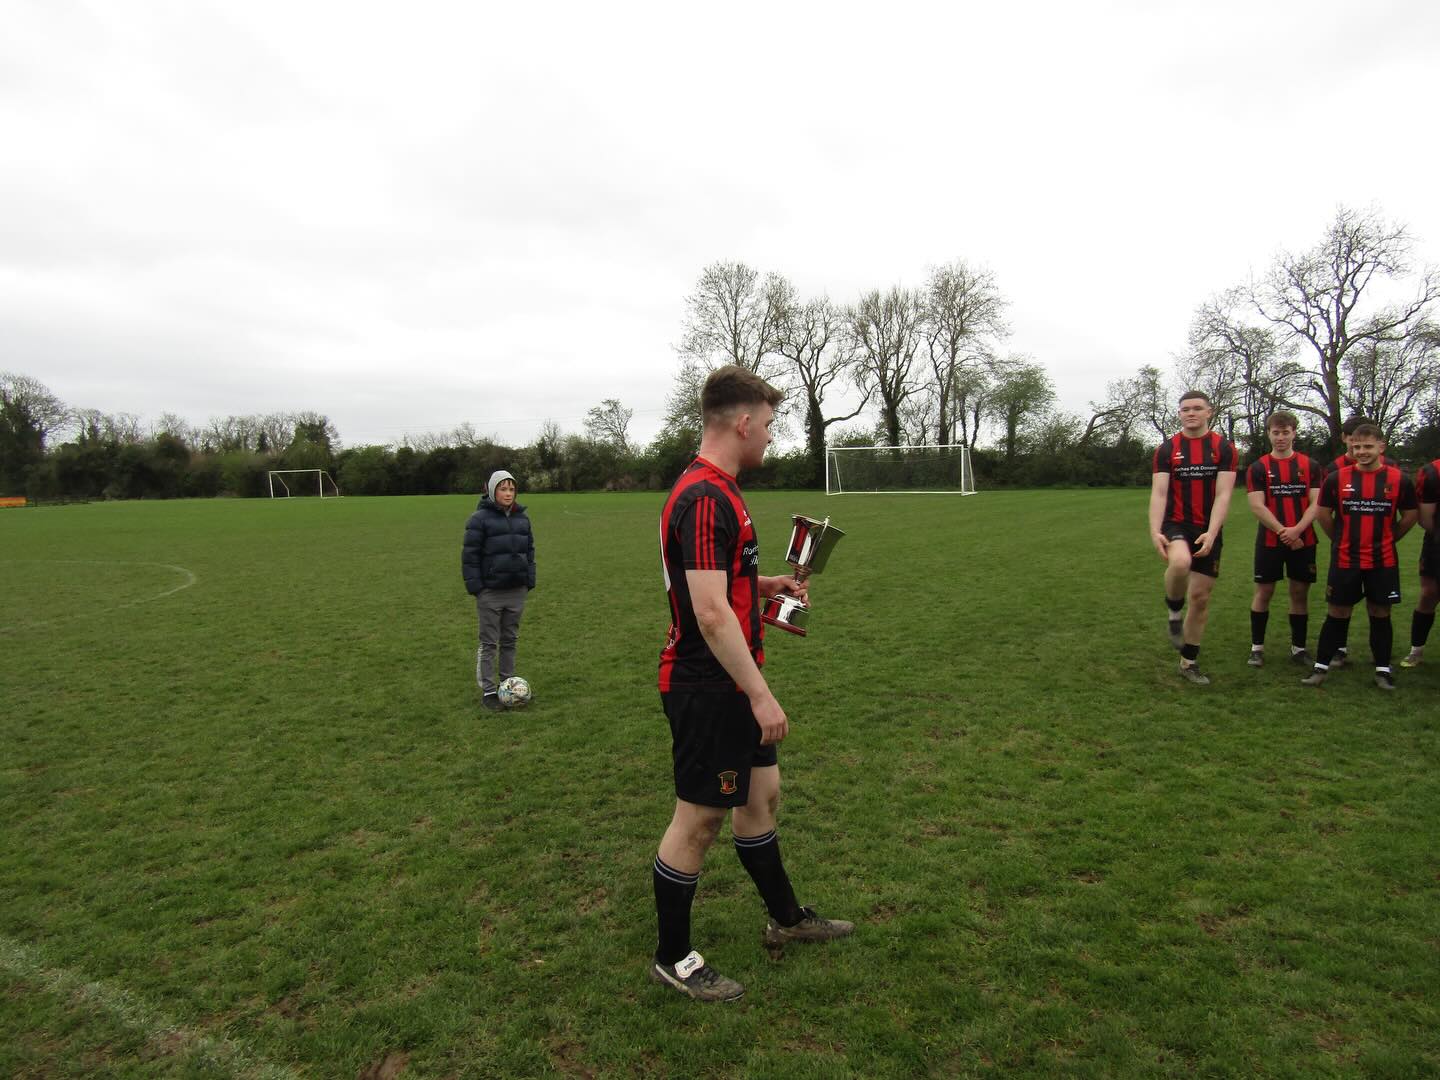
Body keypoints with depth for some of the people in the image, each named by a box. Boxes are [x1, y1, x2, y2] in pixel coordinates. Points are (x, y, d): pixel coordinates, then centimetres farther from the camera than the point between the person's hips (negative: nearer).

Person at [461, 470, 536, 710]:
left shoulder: (522, 518, 9)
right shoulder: (480, 518, -9)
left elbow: (529, 550, 15)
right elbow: (470, 554, -10)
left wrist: (530, 580, 9)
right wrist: (474, 586, -14)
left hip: (517, 590, 5)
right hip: (490, 593, -5)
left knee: (510, 640, 14)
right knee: (489, 643, 3)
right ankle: (488, 691, 11)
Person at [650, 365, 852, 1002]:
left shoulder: (717, 490, 10)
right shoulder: (705, 498, -23)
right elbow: (712, 615, -27)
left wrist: (768, 585, 11)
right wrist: (760, 694, -23)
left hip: (729, 687, 10)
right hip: (707, 691, -10)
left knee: (761, 795, 21)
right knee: (698, 820, 4)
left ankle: (786, 919, 40)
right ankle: (671, 959, 24)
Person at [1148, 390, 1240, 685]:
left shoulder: (1224, 449, 0)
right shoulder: (1166, 450, 1)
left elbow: (1223, 495, -9)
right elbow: (1158, 493, -8)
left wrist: (1211, 533, -22)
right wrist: (1155, 531, -22)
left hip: (1208, 531, 2)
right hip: (1176, 525, -1)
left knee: (1200, 596, 5)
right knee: (1180, 562, -36)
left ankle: (1189, 662, 21)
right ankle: (1174, 611, -6)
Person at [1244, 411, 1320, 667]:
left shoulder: (1311, 465, 5)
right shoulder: (1258, 468, 1)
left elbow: (1315, 504, -2)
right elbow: (1257, 506, -7)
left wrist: (1297, 530, -17)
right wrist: (1283, 532, -17)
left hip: (1303, 540, 2)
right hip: (1269, 540, -1)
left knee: (1300, 592, 7)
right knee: (1263, 591, 2)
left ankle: (1298, 647, 19)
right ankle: (1257, 647, 11)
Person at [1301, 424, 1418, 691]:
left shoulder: (1399, 479, -2)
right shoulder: (1337, 478, -3)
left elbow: (1410, 516, 10)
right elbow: (1323, 514, 7)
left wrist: (1387, 539, 11)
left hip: (1382, 561, 1)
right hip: (1345, 560, 0)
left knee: (1380, 613, 8)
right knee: (1338, 613, 5)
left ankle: (1383, 669, 19)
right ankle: (1321, 666, 11)